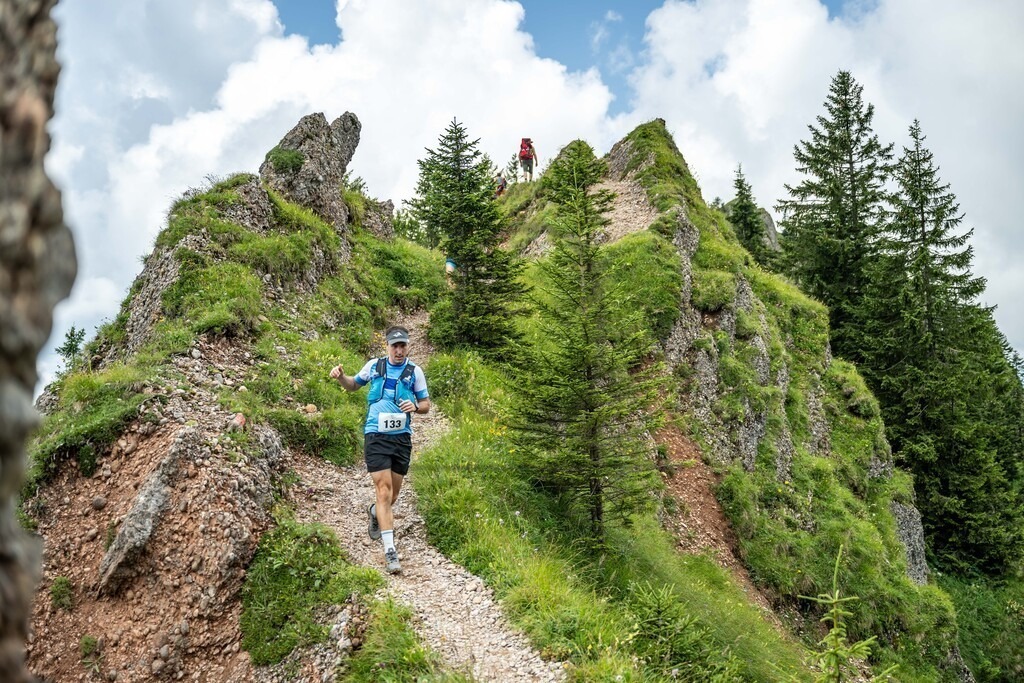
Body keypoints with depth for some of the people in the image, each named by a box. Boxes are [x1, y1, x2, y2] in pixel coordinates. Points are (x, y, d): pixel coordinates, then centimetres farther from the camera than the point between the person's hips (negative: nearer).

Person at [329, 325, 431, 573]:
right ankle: (390, 549, -13)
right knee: (384, 489, -12)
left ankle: (375, 512, 49)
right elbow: (353, 385, 19)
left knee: (394, 491, 14)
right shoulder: (374, 365, 3)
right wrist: (340, 376, -2)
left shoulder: (415, 372, 1)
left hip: (402, 437, 2)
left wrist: (415, 407, -15)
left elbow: (426, 405, 8)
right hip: (376, 435, -2)